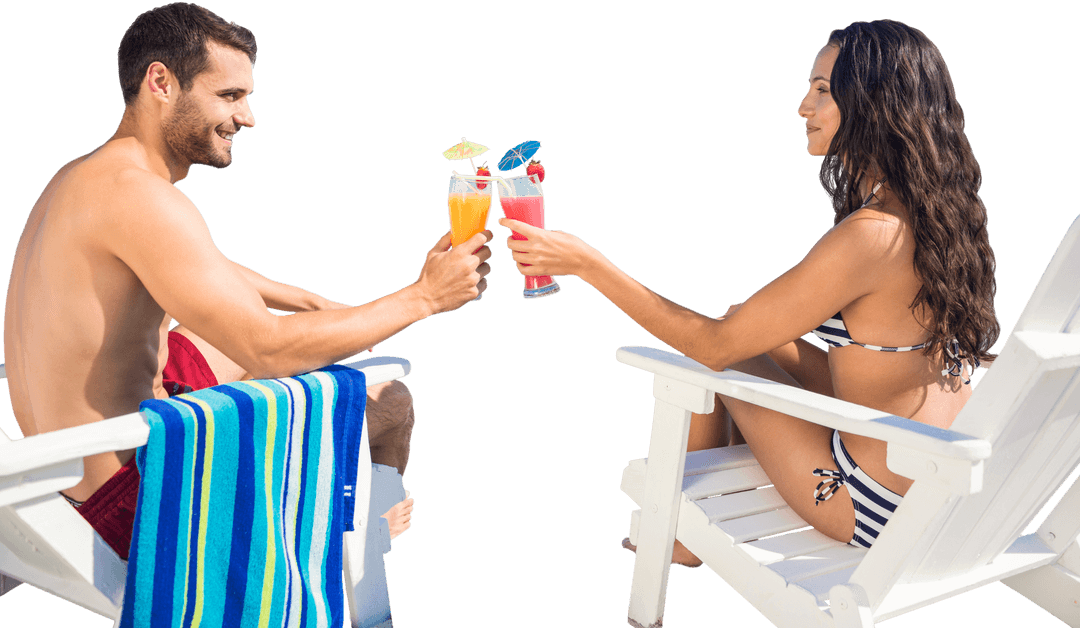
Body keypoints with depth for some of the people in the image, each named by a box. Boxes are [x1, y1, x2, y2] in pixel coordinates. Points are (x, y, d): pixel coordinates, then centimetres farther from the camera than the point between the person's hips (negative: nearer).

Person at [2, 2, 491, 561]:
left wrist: (312, 302, 18)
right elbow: (270, 350, -30)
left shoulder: (88, 176, 6)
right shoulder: (134, 194, -28)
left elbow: (206, 269, 22)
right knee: (388, 402, -3)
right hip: (132, 498, -10)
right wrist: (423, 297, -21)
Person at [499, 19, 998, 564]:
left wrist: (587, 263, -18)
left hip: (882, 511, -8)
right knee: (750, 330, 16)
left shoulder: (867, 235, -27)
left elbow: (716, 345, -21)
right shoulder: (940, 211, 0)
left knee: (717, 353, 6)